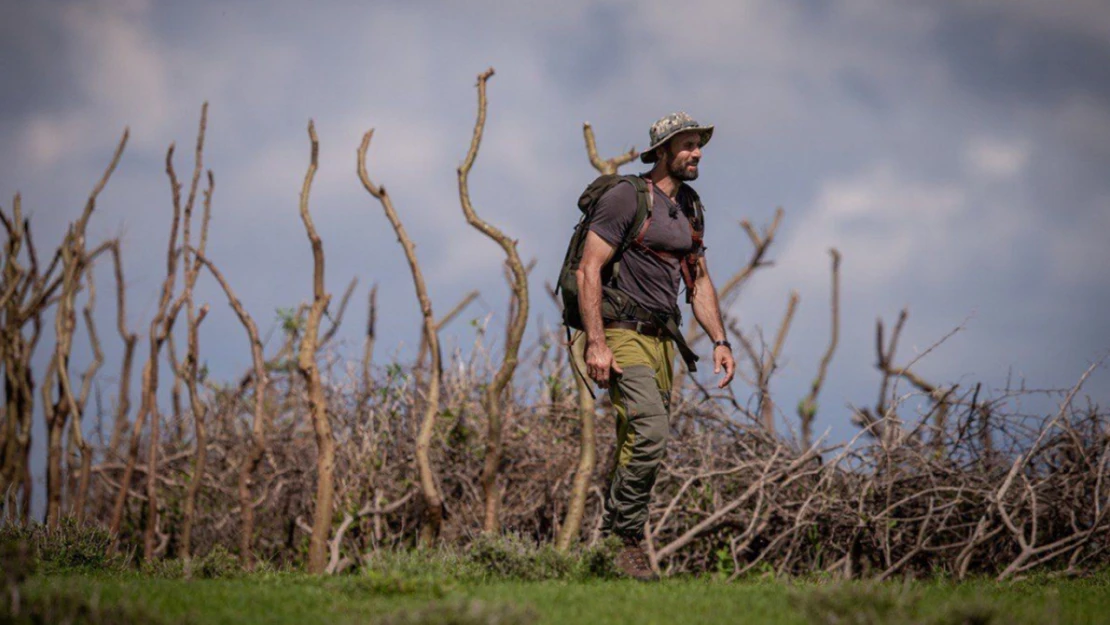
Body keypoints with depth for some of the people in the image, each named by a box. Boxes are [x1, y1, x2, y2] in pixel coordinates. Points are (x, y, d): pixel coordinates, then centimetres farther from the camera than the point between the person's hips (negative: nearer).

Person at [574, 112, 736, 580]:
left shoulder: (688, 208, 16)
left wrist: (719, 340, 11)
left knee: (637, 444, 7)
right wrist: (595, 343, -21)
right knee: (650, 432, -21)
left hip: (661, 339, 8)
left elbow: (699, 281, 23)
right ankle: (629, 542, -12)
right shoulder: (626, 197, -9)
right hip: (621, 334, -8)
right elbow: (588, 270, -14)